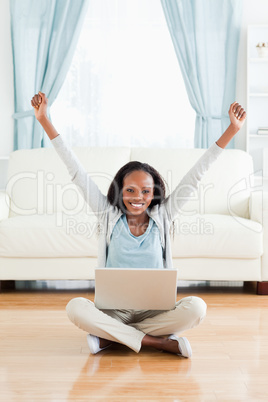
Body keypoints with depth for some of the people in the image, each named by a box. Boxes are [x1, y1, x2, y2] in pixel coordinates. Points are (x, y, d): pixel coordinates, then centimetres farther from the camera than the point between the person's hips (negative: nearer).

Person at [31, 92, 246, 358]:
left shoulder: (162, 217, 3)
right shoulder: (109, 216, 2)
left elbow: (197, 174, 0)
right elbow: (76, 171, 0)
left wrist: (232, 129, -2)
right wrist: (45, 121, -2)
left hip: (154, 311, 1)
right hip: (113, 310, 0)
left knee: (196, 307, -29)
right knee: (75, 307, -31)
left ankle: (110, 337, -17)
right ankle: (158, 341, -24)